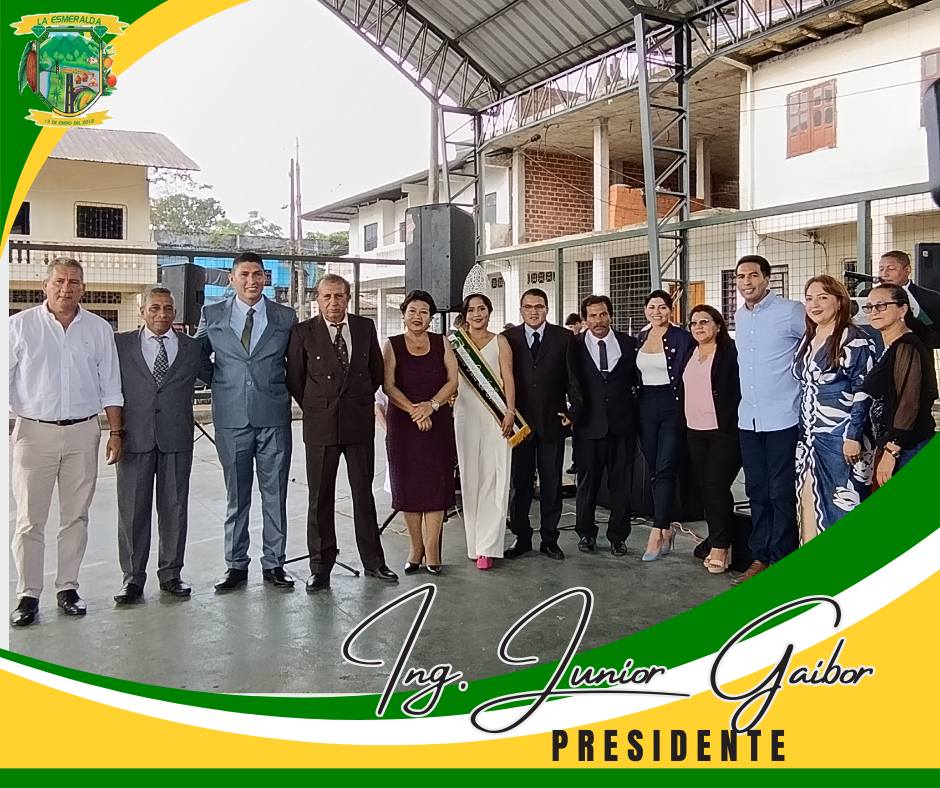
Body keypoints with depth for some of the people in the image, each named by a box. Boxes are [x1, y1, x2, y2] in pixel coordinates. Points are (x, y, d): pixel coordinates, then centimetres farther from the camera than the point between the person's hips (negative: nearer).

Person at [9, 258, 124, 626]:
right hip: (34, 431, -2)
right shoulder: (20, 326, 0)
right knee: (30, 520, 2)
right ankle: (28, 594, 12)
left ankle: (67, 588, 21)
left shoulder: (99, 329, 6)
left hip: (83, 433, 2)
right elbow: (5, 379, 0)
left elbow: (110, 388, 9)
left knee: (76, 516, 9)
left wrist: (116, 433, 6)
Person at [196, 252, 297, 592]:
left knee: (275, 494, 5)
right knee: (236, 496, 8)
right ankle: (236, 565, 18)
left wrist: (286, 393, 5)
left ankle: (273, 564, 15)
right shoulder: (212, 315, 6)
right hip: (231, 419, 0)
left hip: (274, 418, 0)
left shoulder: (286, 317, 6)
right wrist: (221, 385, 5)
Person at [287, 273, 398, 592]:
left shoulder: (365, 327, 5)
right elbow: (294, 378, 4)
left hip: (360, 422, 2)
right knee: (320, 497, 5)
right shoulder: (304, 332, -2)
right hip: (320, 425, -2)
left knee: (364, 493, 9)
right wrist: (314, 408, 6)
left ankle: (373, 560, 20)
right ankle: (320, 567, 15)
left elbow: (377, 371, 16)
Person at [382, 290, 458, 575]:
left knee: (435, 484, -2)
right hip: (402, 424, 0)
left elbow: (452, 380, 0)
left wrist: (432, 405, -15)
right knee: (408, 485, 3)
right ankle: (416, 547, 14)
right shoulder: (392, 345, 1)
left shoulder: (442, 343, 5)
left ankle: (431, 550, 3)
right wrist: (414, 410, -17)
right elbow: (389, 386, -6)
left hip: (438, 423, 1)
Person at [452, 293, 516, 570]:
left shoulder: (499, 342, 8)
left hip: (495, 414, -1)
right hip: (466, 413, 2)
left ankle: (487, 546, -4)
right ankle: (475, 542, 10)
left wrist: (510, 412, -8)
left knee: (494, 479, -5)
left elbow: (508, 378, 2)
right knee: (469, 478, 3)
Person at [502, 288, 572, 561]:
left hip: (552, 421, 0)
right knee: (519, 482, 7)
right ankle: (521, 537, 19)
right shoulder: (508, 338, 4)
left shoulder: (563, 338, 3)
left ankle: (549, 539, 18)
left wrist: (571, 410, -5)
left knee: (551, 483, 7)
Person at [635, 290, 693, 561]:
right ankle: (666, 529, 20)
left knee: (665, 469, -9)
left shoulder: (681, 337, -5)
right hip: (645, 406, 5)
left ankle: (657, 534, -8)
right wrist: (636, 403, 10)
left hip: (672, 406, -5)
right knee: (654, 470, 9)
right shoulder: (639, 338, 11)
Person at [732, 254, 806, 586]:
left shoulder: (790, 312, -9)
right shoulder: (739, 317, 11)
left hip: (782, 419, -6)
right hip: (748, 419, 6)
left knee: (782, 494, 1)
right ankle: (760, 557, 22)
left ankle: (781, 561, 11)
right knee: (756, 492, 13)